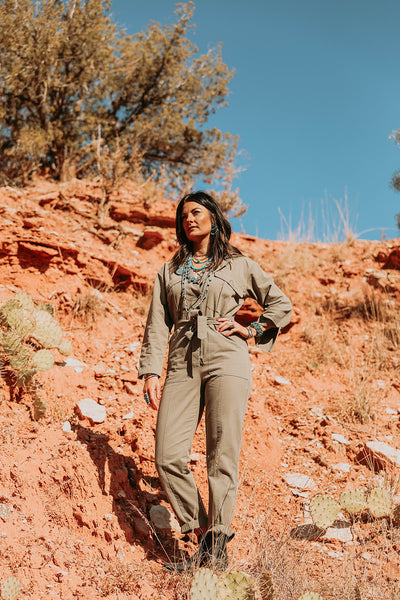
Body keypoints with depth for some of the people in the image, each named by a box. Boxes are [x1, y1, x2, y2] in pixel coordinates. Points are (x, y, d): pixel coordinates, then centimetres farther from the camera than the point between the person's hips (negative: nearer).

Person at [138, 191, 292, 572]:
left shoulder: (238, 265, 13)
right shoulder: (169, 271, 20)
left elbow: (281, 304, 19)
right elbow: (157, 324, 13)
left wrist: (252, 331, 6)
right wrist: (150, 371, 2)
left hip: (226, 360, -3)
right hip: (183, 365, 3)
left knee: (222, 455, -9)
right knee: (169, 457, -8)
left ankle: (217, 544, -3)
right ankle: (202, 535, 4)